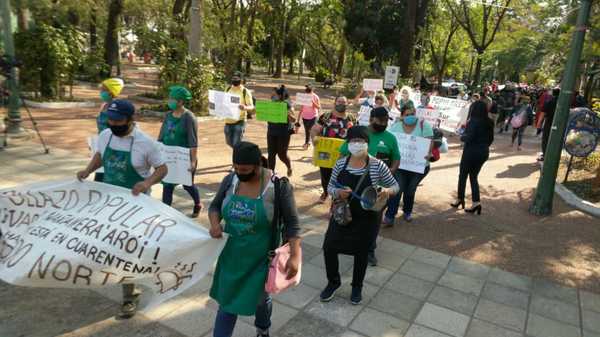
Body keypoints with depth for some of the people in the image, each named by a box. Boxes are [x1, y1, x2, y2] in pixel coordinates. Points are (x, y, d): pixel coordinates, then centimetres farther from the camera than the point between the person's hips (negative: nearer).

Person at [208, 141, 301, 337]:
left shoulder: (278, 185, -19)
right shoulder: (230, 180, -7)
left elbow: (291, 223, -14)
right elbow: (215, 205, 7)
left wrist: (295, 256, -21)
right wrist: (214, 223, -14)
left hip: (261, 257, -2)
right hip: (232, 254, 3)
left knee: (259, 297, 19)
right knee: (226, 300, 9)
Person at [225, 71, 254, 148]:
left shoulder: (245, 91, -8)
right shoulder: (228, 89, 8)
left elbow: (251, 106, -13)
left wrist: (245, 108, -35)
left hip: (239, 121, -6)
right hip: (228, 121, 6)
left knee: (236, 144, -10)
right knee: (229, 142, 16)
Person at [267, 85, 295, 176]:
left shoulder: (287, 104, -10)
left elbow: (293, 120, -12)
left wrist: (289, 115, -33)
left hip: (284, 132, -5)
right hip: (271, 132, 5)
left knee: (282, 154, 2)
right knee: (271, 153, 3)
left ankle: (289, 167, 31)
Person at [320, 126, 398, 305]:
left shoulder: (377, 166, -13)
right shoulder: (340, 164, -5)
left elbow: (395, 185, -2)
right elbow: (330, 186, 4)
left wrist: (387, 191, -25)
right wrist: (338, 192, -19)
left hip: (366, 218, -2)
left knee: (361, 252, 13)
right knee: (329, 248, 2)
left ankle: (357, 286, 39)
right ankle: (333, 281, 30)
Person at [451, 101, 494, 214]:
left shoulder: (473, 121, -18)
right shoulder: (489, 122, 4)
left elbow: (469, 138, -23)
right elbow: (491, 138, 10)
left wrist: (462, 137, -3)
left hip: (471, 151, -7)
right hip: (484, 152, 7)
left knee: (463, 176, 11)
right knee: (473, 176, 14)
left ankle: (460, 199, 21)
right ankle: (476, 201, 4)